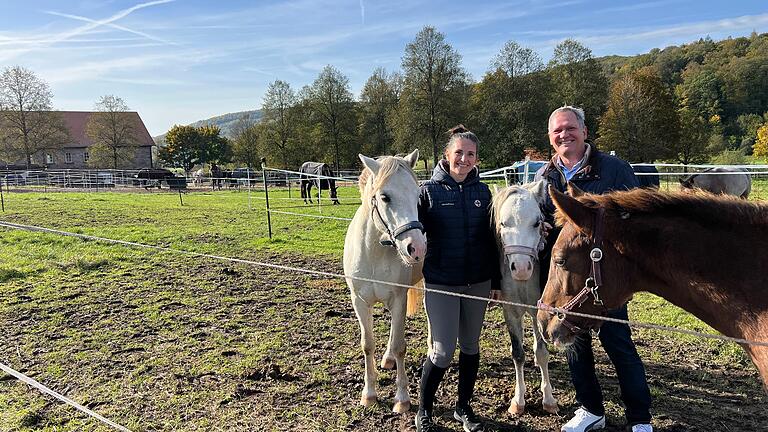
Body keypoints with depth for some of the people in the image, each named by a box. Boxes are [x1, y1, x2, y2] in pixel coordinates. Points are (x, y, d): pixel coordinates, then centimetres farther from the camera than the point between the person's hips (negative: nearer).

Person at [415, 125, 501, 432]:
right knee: (442, 351, -2)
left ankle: (463, 407, 33)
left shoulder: (482, 192, 5)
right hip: (440, 283, -4)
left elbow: (491, 239, 9)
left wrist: (496, 281, 9)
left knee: (471, 346, 14)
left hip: (478, 283, 4)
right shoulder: (430, 190, -5)